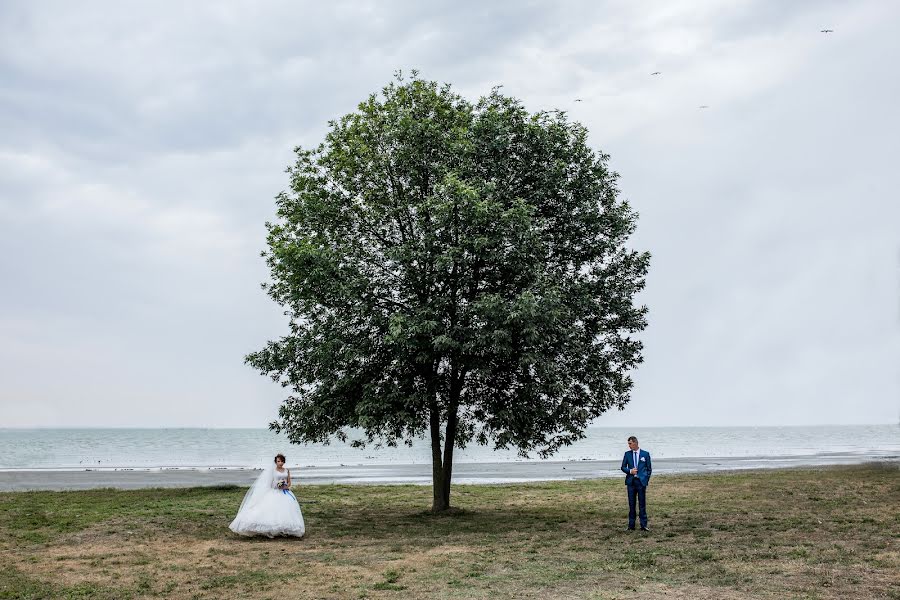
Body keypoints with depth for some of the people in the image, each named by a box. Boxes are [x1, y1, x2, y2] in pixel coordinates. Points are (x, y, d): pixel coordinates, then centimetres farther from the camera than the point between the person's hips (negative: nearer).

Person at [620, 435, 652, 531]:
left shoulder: (645, 454, 3)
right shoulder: (627, 454, 7)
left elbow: (649, 468, 6)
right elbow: (623, 467, 10)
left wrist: (646, 480, -1)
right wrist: (630, 471, -10)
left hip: (641, 481, -2)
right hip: (631, 481, 2)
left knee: (642, 504, 0)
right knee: (631, 504, 4)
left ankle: (643, 525, 5)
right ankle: (631, 526, 9)